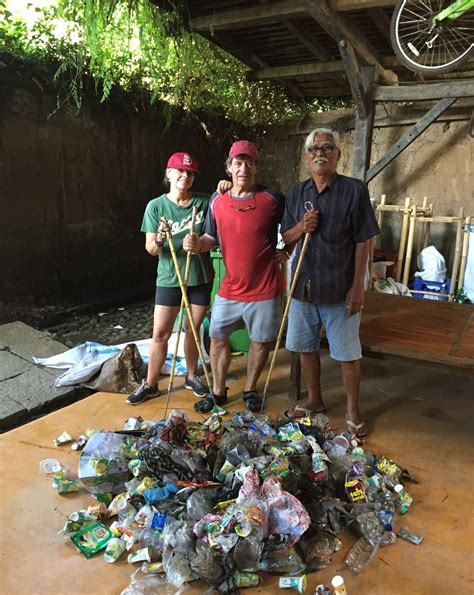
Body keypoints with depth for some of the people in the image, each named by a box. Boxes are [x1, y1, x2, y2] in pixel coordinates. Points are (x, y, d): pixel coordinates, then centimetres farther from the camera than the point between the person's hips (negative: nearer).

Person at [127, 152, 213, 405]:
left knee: (192, 330, 14)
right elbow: (150, 248, -6)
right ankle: (150, 384, 18)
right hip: (169, 279, -1)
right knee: (160, 334, 2)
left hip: (200, 277, 1)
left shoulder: (204, 202, -2)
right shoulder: (156, 206, -5)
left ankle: (191, 376, 33)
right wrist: (158, 242, -30)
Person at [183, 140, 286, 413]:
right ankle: (218, 391, 31)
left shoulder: (273, 199, -7)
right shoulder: (217, 200, 2)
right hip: (230, 287, 3)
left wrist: (285, 250, -11)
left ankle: (251, 389, 34)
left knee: (261, 340, 11)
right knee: (217, 337, 11)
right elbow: (212, 238, 10)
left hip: (264, 288, -3)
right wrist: (197, 243, -10)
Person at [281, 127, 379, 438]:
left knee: (348, 353, 5)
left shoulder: (354, 190, -6)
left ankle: (353, 410, 24)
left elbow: (363, 241, -8)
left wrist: (358, 285, -12)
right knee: (306, 347, 15)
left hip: (339, 288, -4)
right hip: (303, 285, 5)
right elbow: (286, 237, 12)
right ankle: (314, 400, 35)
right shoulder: (297, 193, 7)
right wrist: (301, 227, -11)